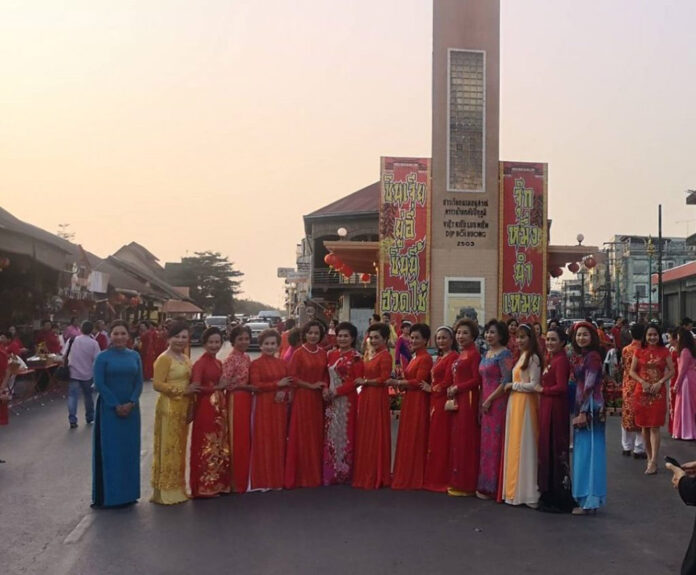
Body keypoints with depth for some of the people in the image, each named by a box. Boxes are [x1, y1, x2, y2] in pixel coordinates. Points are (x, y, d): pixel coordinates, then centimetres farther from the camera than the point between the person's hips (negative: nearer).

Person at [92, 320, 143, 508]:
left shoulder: (134, 356, 6)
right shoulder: (102, 357, -5)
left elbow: (139, 382, 4)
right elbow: (99, 384, -8)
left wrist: (131, 403, -10)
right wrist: (116, 405, -12)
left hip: (131, 409, 4)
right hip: (109, 409, -4)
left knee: (130, 450, 8)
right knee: (110, 450, -1)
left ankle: (128, 492, 17)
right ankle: (110, 495, 7)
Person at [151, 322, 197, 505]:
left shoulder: (185, 358, 14)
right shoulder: (164, 358, -12)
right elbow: (157, 384, -19)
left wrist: (191, 390, 8)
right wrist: (183, 390, -19)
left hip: (183, 408, 8)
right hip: (169, 408, -8)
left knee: (179, 448, 13)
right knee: (168, 448, -3)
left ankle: (177, 487, 21)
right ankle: (165, 490, 3)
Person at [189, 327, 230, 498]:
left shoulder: (219, 363, 13)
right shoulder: (200, 363, -11)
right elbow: (196, 388, -19)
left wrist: (223, 386, 7)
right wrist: (217, 387, -13)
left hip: (220, 408, 8)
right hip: (205, 408, -8)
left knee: (220, 446, 13)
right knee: (206, 447, -2)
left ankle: (218, 484, 22)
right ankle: (205, 487, 6)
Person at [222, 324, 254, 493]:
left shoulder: (247, 357, 11)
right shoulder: (231, 359, -12)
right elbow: (226, 383, -20)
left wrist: (252, 387, 2)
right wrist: (248, 387, -20)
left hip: (247, 400, 8)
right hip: (235, 400, -8)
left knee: (246, 439, 12)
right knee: (237, 440, -2)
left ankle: (243, 478, 22)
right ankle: (236, 481, 7)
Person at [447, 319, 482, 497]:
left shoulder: (474, 354, -10)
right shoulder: (461, 355, 16)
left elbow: (477, 380, -17)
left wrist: (456, 388, -12)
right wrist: (451, 390, 5)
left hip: (469, 400, -9)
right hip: (458, 401, 9)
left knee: (466, 441, -4)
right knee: (456, 440, 11)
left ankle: (465, 484, 3)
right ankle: (457, 482, 19)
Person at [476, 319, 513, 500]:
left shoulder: (504, 354, -9)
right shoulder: (486, 354, 16)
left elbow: (506, 381, -16)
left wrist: (490, 400, -14)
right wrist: (481, 404, 14)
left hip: (498, 403, -8)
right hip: (486, 403, 8)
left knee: (494, 443, -4)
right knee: (486, 443, 10)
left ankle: (492, 487, 4)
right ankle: (486, 486, 17)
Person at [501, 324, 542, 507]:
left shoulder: (533, 358, -9)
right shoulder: (521, 357, 17)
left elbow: (533, 385, -15)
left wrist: (513, 385, -7)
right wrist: (512, 386, 0)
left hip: (525, 404, -8)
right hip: (515, 403, 8)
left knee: (523, 445, -4)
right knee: (514, 444, 9)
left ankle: (526, 492, 3)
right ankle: (516, 489, 15)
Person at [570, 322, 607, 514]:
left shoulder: (592, 356, -12)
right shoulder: (579, 356, 13)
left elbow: (589, 386, -16)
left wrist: (584, 412, -18)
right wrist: (577, 412, 11)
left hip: (590, 408, -9)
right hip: (581, 407, 9)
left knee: (587, 451, -5)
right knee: (582, 451, 13)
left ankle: (589, 500, 1)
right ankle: (585, 498, 21)